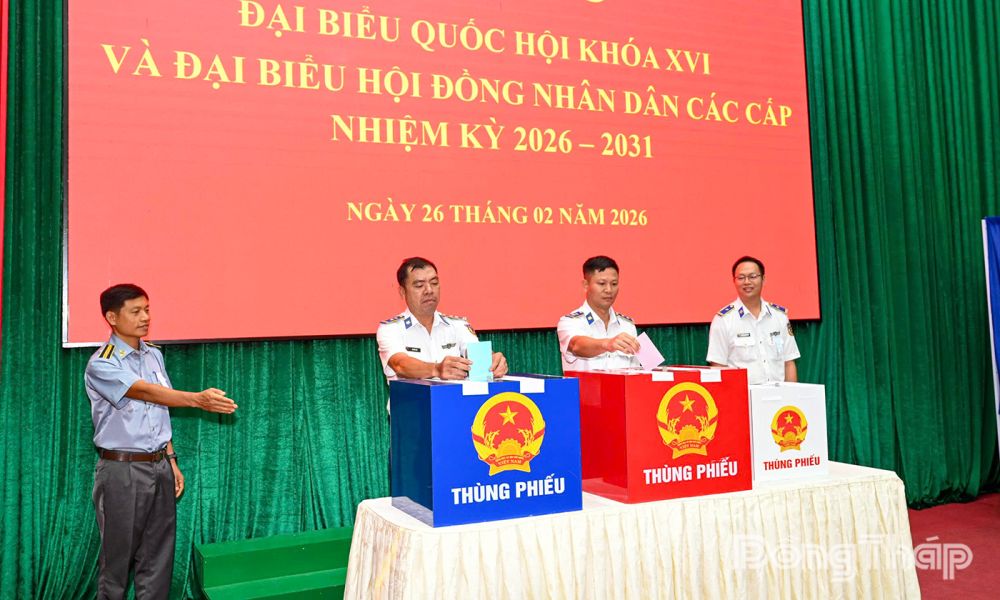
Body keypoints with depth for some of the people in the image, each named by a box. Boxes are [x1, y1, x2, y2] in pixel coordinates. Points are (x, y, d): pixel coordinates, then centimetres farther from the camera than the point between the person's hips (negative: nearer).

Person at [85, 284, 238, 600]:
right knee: (117, 556, 6)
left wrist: (171, 460, 12)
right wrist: (198, 399, -41)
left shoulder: (154, 354, 8)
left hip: (159, 466, 6)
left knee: (157, 556, 11)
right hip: (122, 470, -5)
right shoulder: (101, 364, -13)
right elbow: (145, 391, -28)